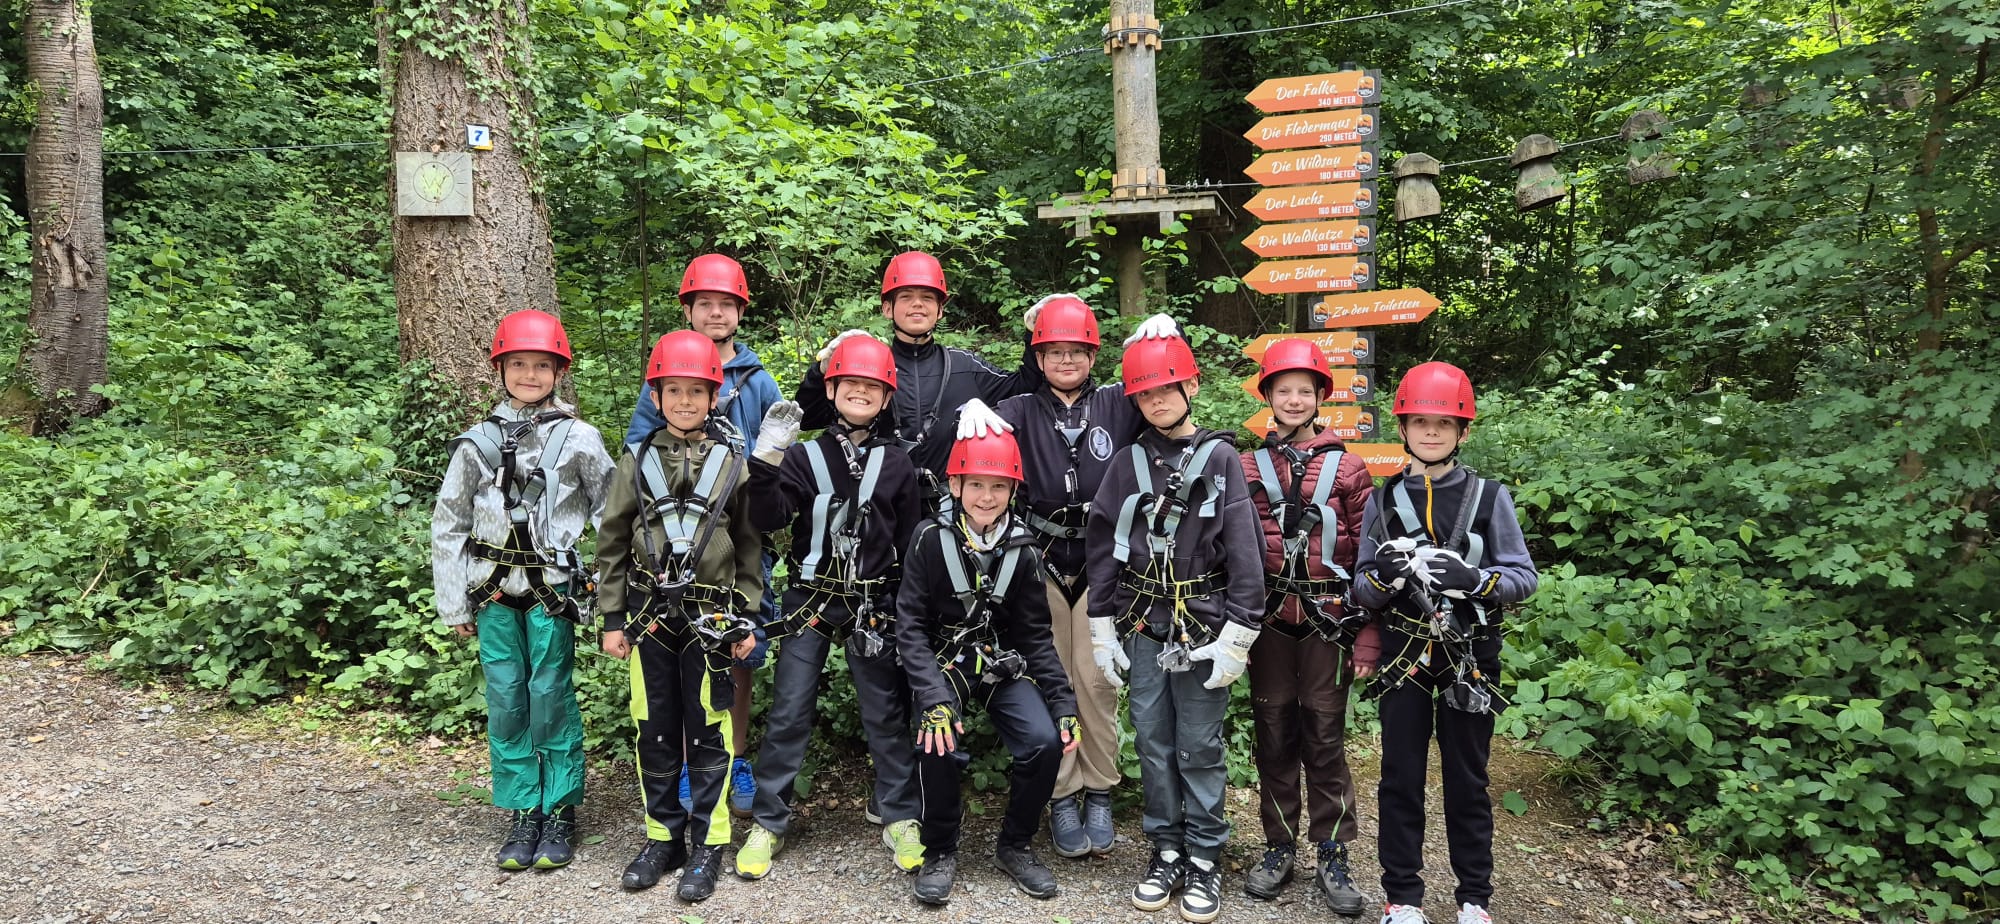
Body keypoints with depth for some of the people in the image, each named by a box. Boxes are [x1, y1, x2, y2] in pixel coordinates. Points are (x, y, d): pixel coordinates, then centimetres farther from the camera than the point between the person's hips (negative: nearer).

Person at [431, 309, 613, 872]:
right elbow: (448, 526, 9)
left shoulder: (579, 440, 0)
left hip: (552, 592, -3)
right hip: (495, 594, 3)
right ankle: (524, 815, 17)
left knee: (551, 698, -1)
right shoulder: (478, 442, 6)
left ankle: (561, 814, 12)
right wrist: (454, 604, 7)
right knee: (506, 702, 5)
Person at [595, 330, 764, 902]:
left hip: (712, 617, -2)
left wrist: (746, 618, 1)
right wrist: (612, 618, 2)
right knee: (655, 730, 9)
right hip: (651, 614, 2)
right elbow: (612, 543, 6)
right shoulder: (636, 462, 4)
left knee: (709, 731, 2)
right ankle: (662, 836, 23)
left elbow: (750, 544, 5)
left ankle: (707, 844, 13)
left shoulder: (732, 464, 2)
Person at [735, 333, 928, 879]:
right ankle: (768, 824, 14)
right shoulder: (804, 456, 3)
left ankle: (901, 820, 18)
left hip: (874, 604, 0)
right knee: (788, 712, 2)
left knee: (886, 713, 5)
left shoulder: (897, 463, 5)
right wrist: (767, 458, -20)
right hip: (810, 599, 0)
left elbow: (910, 542, 5)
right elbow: (768, 520, -9)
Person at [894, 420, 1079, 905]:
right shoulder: (931, 539, -11)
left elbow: (1036, 635, 2)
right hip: (943, 664, -2)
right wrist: (933, 697, -26)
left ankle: (1015, 846, 6)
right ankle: (940, 852, -3)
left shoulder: (1022, 550, -3)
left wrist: (1064, 703, -8)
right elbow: (910, 626, -13)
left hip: (1004, 665, 3)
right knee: (938, 743, -29)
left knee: (1045, 742, -20)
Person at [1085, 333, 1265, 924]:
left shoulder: (1220, 459, -2)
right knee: (1153, 746, 9)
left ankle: (1204, 859, 18)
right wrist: (1102, 626, 4)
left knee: (1199, 749, 3)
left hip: (1202, 627, -3)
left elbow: (1245, 550, -7)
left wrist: (1238, 635, -11)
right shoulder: (1129, 464, 7)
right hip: (1143, 629, 3)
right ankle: (1166, 851, 23)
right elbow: (1102, 544, 8)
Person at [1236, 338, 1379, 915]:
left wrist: (1367, 638, -4)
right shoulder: (1248, 467, 6)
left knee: (1325, 736, 4)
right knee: (1273, 734, 9)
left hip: (1328, 621, -1)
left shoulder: (1348, 468, 2)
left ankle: (1333, 857, 15)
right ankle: (1279, 847, 22)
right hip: (1268, 619, 2)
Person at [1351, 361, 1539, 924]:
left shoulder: (1489, 497, 0)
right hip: (1402, 657, 1)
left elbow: (1523, 577, -3)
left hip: (1470, 658, -1)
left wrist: (1470, 579, -22)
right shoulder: (1383, 501, 4)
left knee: (1467, 781, 9)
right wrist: (1385, 576, -18)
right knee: (1400, 779, 6)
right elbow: (1361, 591, 5)